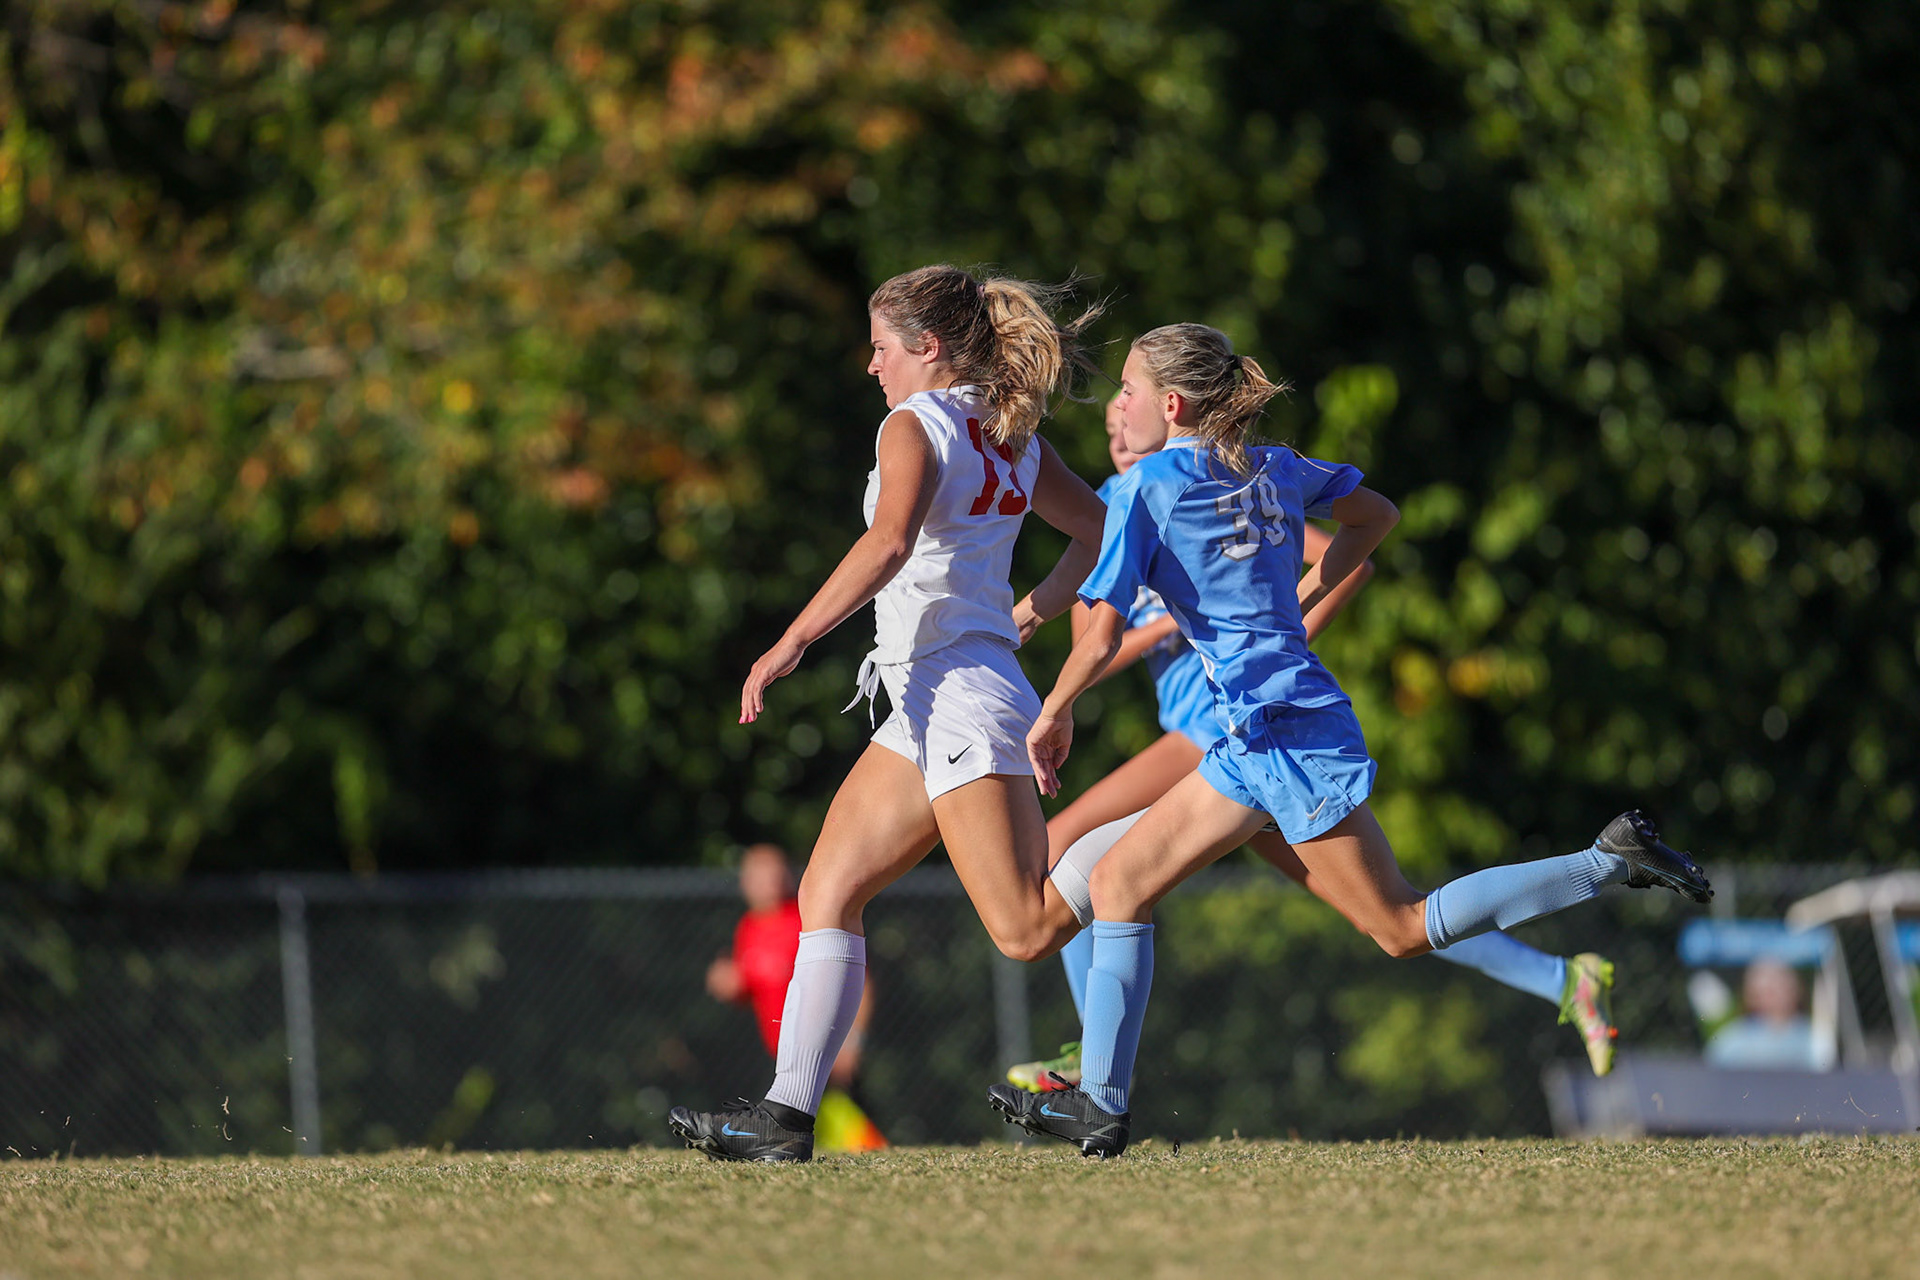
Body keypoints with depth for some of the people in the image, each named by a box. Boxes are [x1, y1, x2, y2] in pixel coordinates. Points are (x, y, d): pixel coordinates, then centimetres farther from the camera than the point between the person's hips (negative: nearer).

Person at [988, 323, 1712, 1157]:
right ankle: (1099, 1105, 10)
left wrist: (1053, 714, 2)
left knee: (1403, 928, -3)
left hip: (1283, 733, -9)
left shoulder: (1147, 488, -10)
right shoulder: (1270, 469, 12)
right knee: (1118, 882, 11)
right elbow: (1375, 516, 26)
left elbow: (1102, 632, -14)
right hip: (1255, 742, 9)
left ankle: (1611, 864, -5)